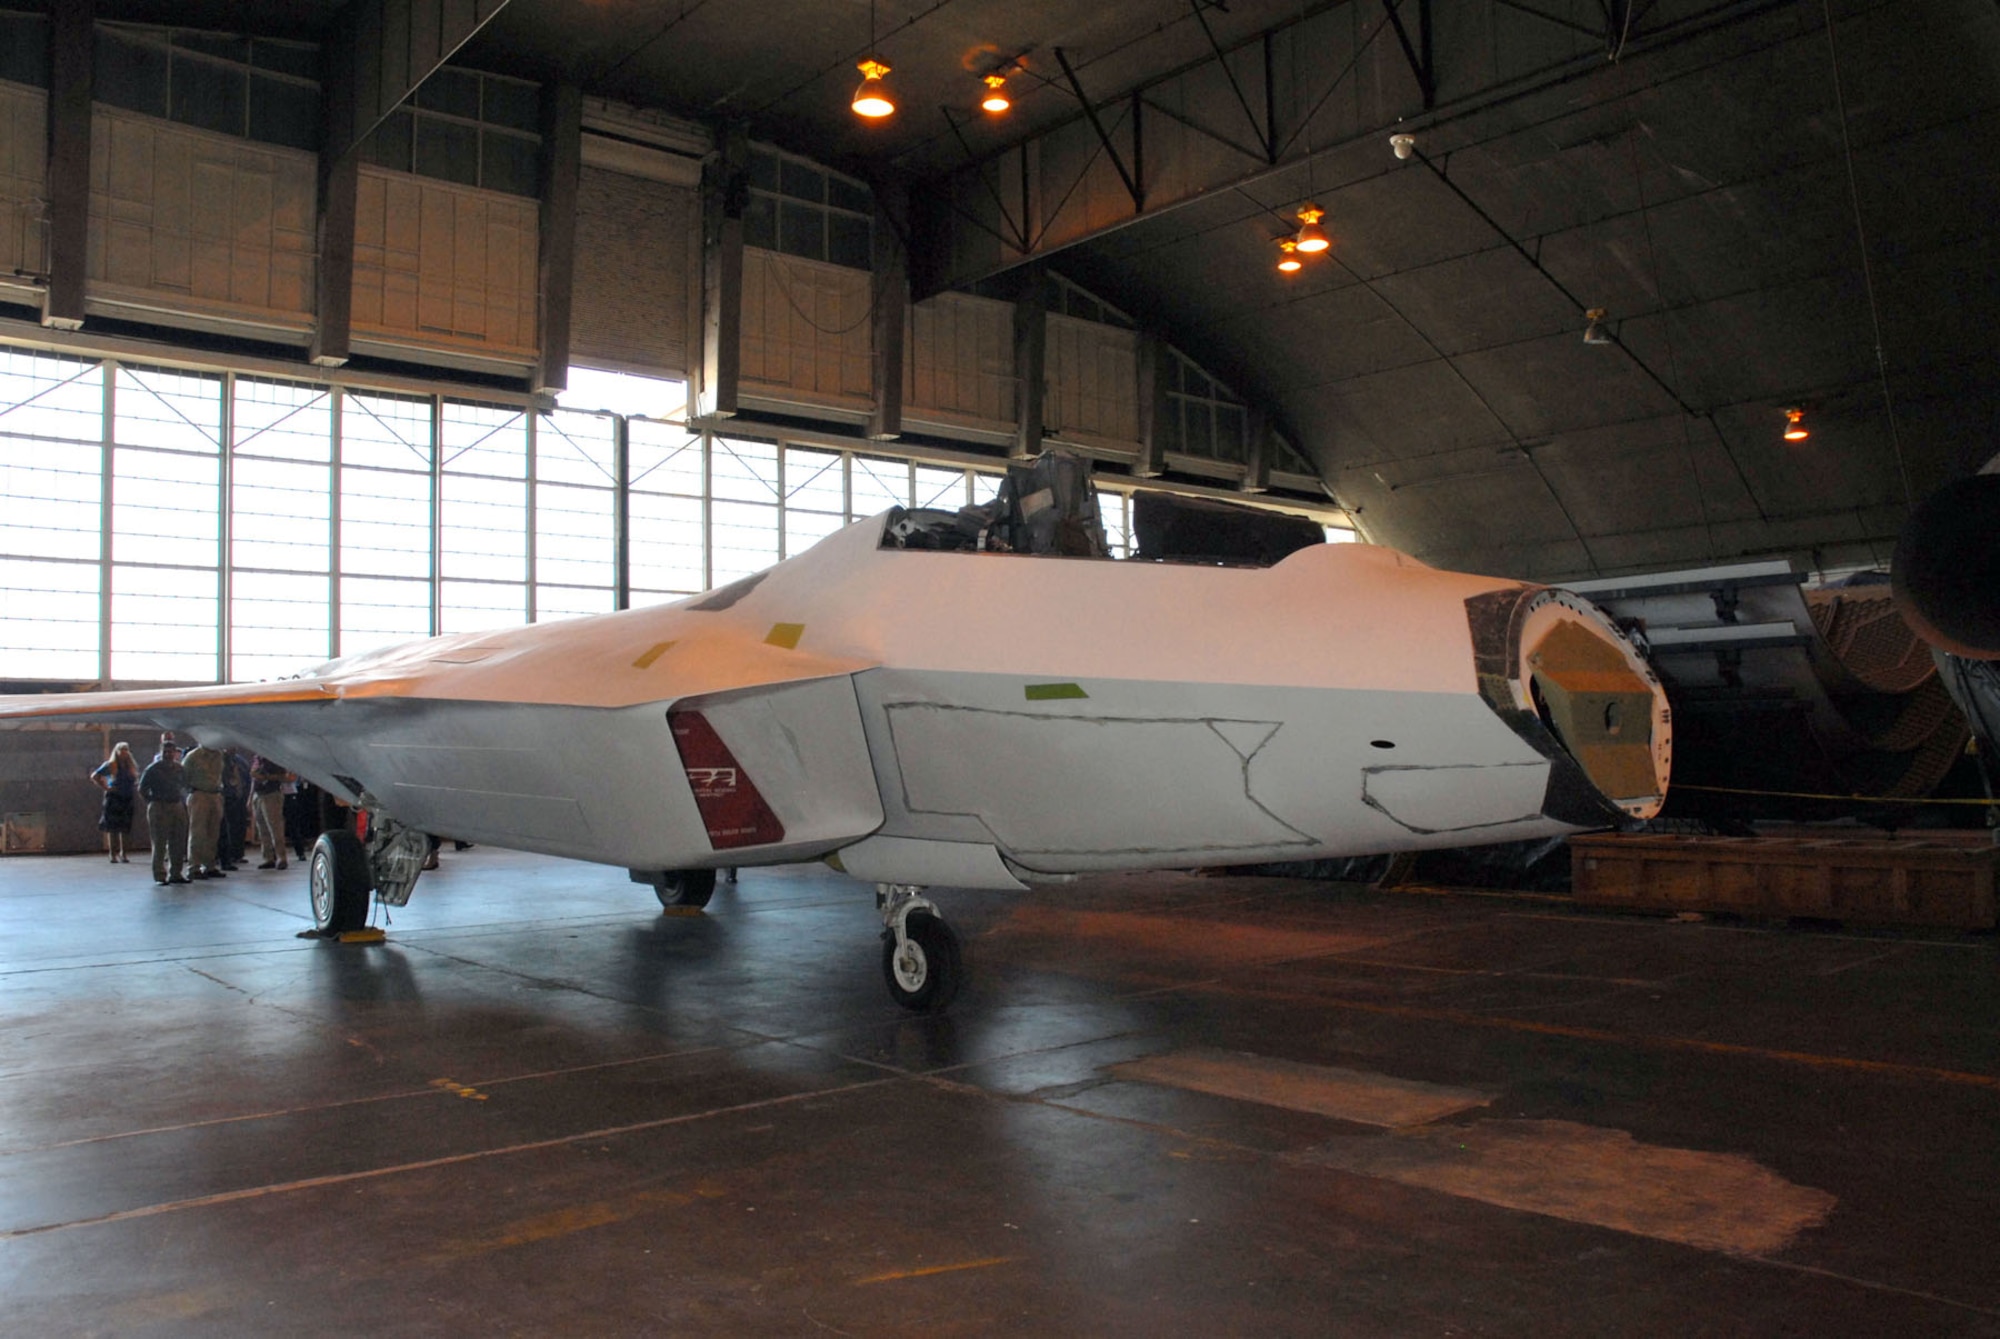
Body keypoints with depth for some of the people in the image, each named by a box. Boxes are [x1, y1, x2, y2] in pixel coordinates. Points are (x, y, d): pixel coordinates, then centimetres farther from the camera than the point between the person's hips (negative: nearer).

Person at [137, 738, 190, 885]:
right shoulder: (153, 769, -4)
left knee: (178, 843, 6)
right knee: (159, 844, -3)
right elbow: (142, 789, -2)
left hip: (177, 806, 5)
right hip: (159, 808, -5)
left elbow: (185, 785, 23)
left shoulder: (179, 769, 10)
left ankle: (176, 873, 14)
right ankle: (159, 876, 0)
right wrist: (153, 801, -4)